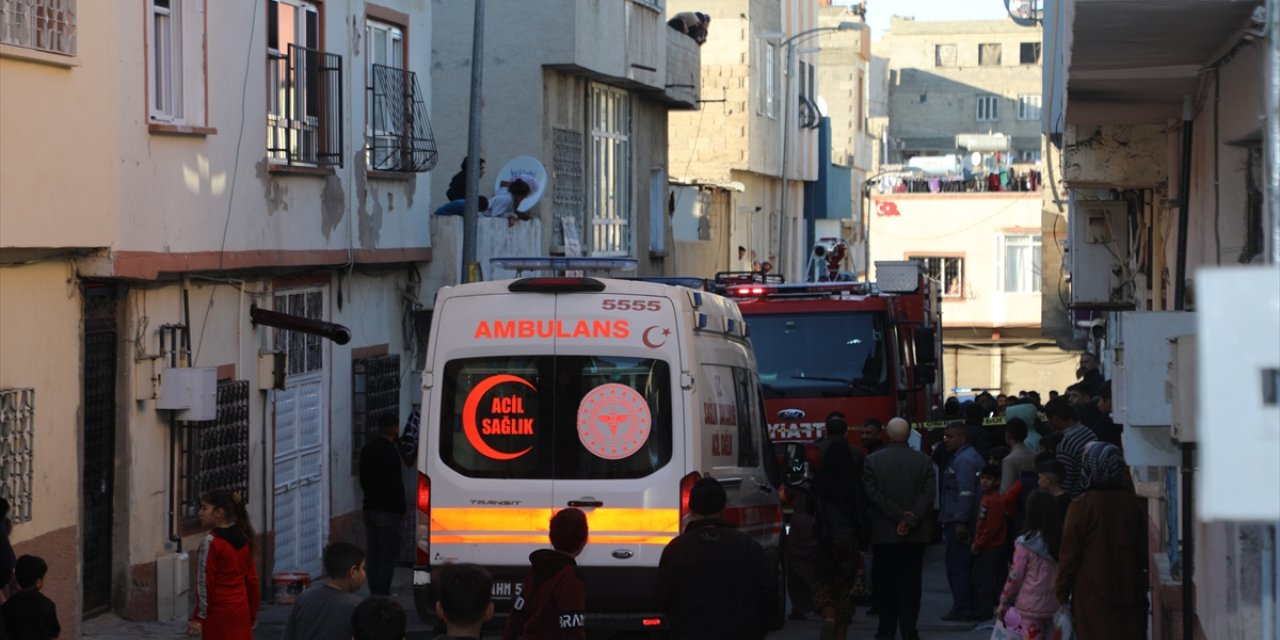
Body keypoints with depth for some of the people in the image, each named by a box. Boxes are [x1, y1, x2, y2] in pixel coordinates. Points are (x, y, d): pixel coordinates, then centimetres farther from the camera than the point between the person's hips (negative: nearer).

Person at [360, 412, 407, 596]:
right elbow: (396, 484, -17)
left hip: (370, 509, 8)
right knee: (388, 556, -5)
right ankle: (382, 595, -7)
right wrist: (401, 510, -8)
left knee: (373, 555, 11)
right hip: (388, 512, -8)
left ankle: (375, 594, 14)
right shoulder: (390, 452, -16)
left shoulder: (367, 450, 10)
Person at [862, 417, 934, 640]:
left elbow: (873, 495, -11)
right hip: (915, 533, 1)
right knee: (910, 583, 4)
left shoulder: (872, 461, -4)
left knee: (885, 582, 10)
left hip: (883, 532, -1)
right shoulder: (924, 461, -2)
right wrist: (909, 520, -14)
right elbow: (927, 496, -9)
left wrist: (899, 515, -11)